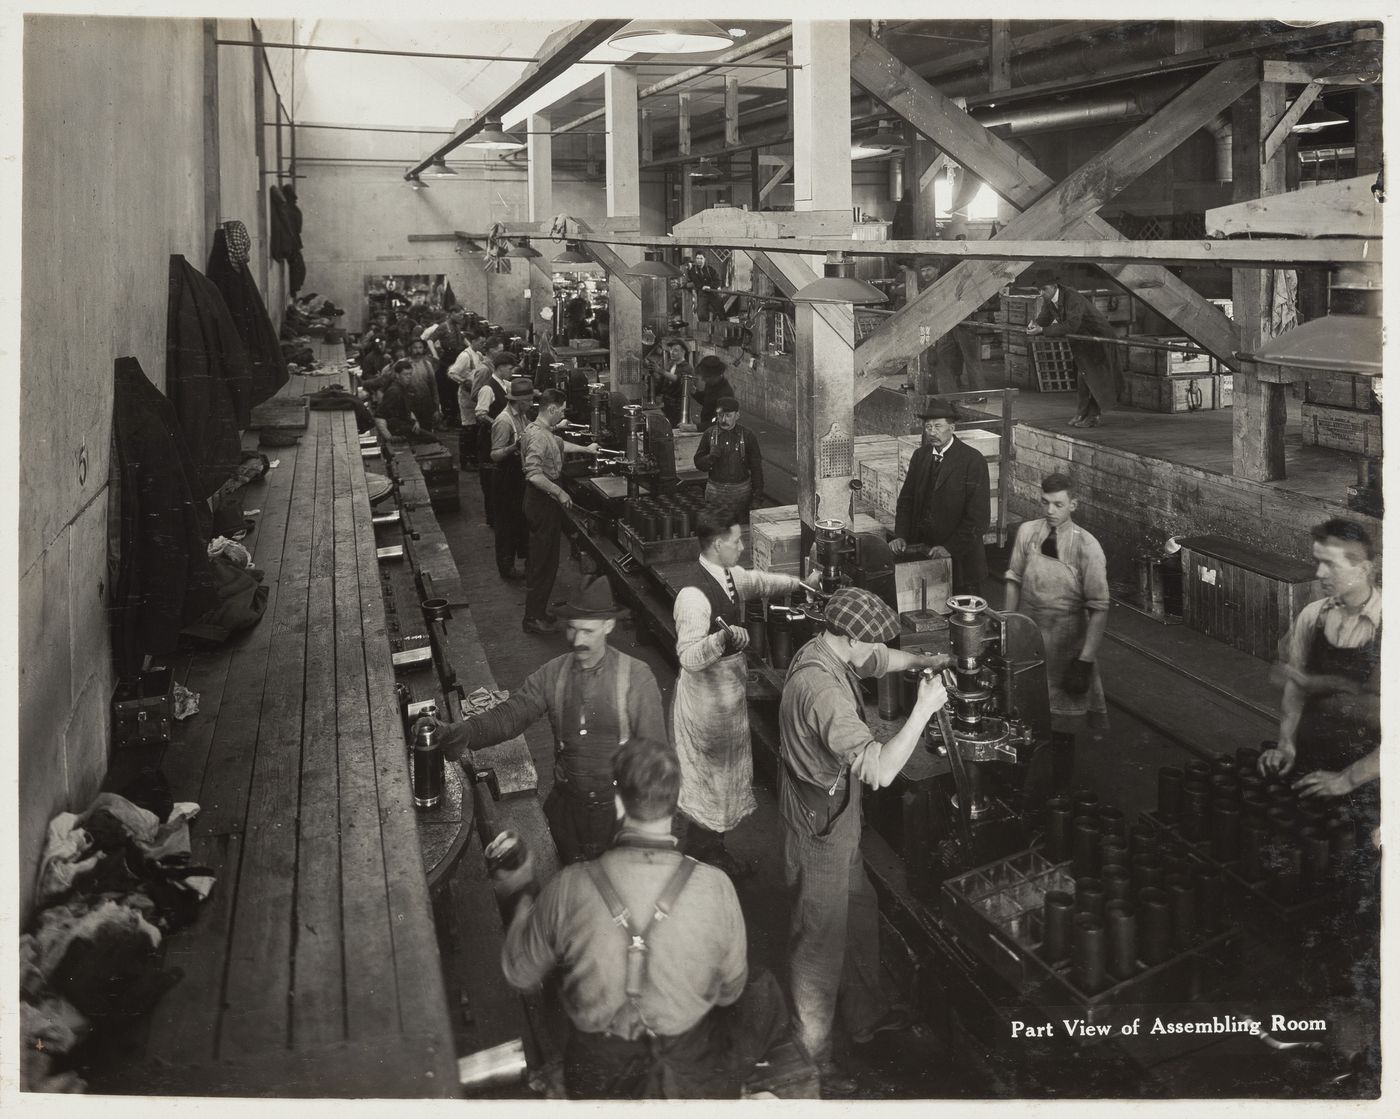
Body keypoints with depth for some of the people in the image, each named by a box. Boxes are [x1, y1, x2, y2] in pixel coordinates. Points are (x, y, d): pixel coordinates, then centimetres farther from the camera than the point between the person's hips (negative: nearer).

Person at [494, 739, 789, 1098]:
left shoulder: (568, 888, -19)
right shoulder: (714, 887, -20)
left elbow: (518, 974, -2)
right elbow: (730, 991, -3)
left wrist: (519, 895, 14)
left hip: (596, 1083, 2)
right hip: (692, 1080, -1)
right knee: (764, 994, 25)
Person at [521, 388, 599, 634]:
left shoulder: (544, 432, 10)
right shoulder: (538, 436, -23)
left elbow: (560, 445, 32)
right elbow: (534, 474, -32)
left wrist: (585, 449, 41)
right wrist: (560, 492, -25)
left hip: (541, 501, 11)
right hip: (543, 502, -11)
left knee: (539, 559, 17)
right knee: (545, 561, -4)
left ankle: (536, 611, 27)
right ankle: (534, 619, 3)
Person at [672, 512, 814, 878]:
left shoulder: (727, 574, 0)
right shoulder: (694, 594, -29)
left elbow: (756, 581, 24)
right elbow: (689, 656, -33)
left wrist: (796, 583, 17)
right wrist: (723, 638, -48)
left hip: (729, 690, 10)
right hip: (707, 694, -10)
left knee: (725, 772, 21)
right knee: (708, 775, 5)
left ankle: (713, 847, 36)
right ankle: (702, 856, 22)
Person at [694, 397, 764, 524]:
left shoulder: (747, 436, 0)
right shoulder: (709, 434, 2)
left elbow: (756, 466, 3)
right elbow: (698, 463, 5)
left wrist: (758, 491, -1)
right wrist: (710, 457, -15)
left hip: (741, 490, -1)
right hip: (715, 490, 1)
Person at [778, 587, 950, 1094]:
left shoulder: (823, 651, -2)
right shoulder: (824, 691, -34)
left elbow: (879, 660, 20)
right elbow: (880, 770, -39)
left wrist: (922, 661, 3)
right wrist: (923, 710, -31)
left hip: (837, 819, 10)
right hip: (820, 828, -10)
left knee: (859, 914, 26)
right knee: (822, 940, 6)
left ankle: (865, 1014, 47)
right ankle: (812, 1056, 23)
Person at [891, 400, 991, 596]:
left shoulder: (973, 460, -11)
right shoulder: (920, 456, 7)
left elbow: (978, 516, -14)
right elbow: (906, 500, 11)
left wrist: (950, 548, -19)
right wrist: (901, 536, -4)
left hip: (960, 556, -4)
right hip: (922, 549, 4)